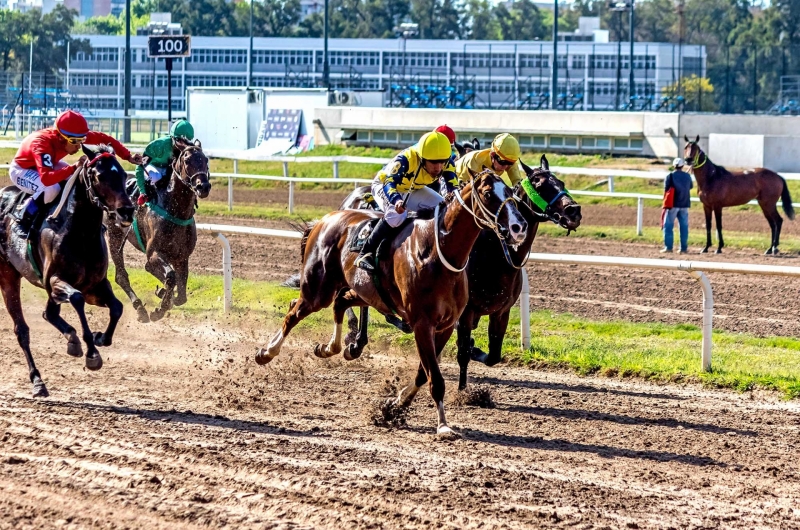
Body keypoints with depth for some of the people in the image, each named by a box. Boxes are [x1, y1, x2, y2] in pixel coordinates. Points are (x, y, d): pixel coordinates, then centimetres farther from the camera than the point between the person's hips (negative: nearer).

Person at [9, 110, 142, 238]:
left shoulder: (73, 136, -24)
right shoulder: (41, 143, -43)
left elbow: (104, 139, -13)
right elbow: (46, 178, -55)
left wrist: (128, 156, -21)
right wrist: (74, 167, -60)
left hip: (48, 164, 7)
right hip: (22, 169, -7)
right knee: (51, 189, -35)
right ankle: (23, 224, -18)